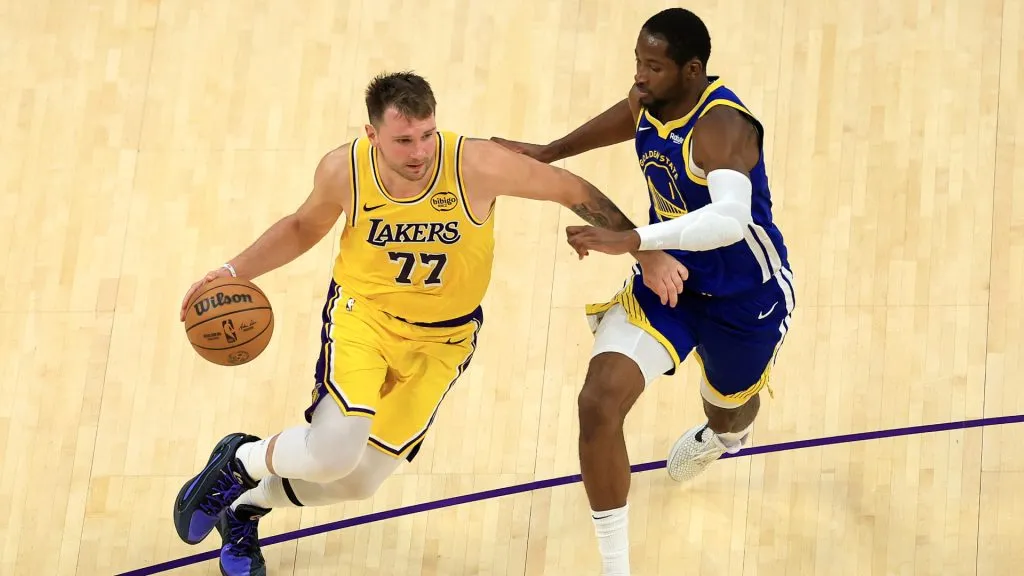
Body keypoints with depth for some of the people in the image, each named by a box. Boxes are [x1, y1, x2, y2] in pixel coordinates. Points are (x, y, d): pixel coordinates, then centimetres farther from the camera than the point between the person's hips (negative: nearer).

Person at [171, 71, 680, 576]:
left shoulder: (476, 166, -25)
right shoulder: (343, 170, -18)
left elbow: (574, 191, -13)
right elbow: (305, 226, 5)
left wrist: (647, 252, -11)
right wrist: (233, 272, -6)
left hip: (441, 340, 1)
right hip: (363, 312, -1)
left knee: (359, 481, 6)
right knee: (333, 453, -24)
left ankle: (246, 509, 36)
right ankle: (238, 460, 11)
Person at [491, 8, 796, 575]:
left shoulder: (722, 126, -34)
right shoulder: (646, 102, -11)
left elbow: (731, 219, -52)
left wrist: (630, 239, -58)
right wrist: (549, 153, 14)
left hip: (744, 297, -5)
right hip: (665, 278, 5)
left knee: (729, 409, 25)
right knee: (599, 405, -17)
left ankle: (723, 435, 70)